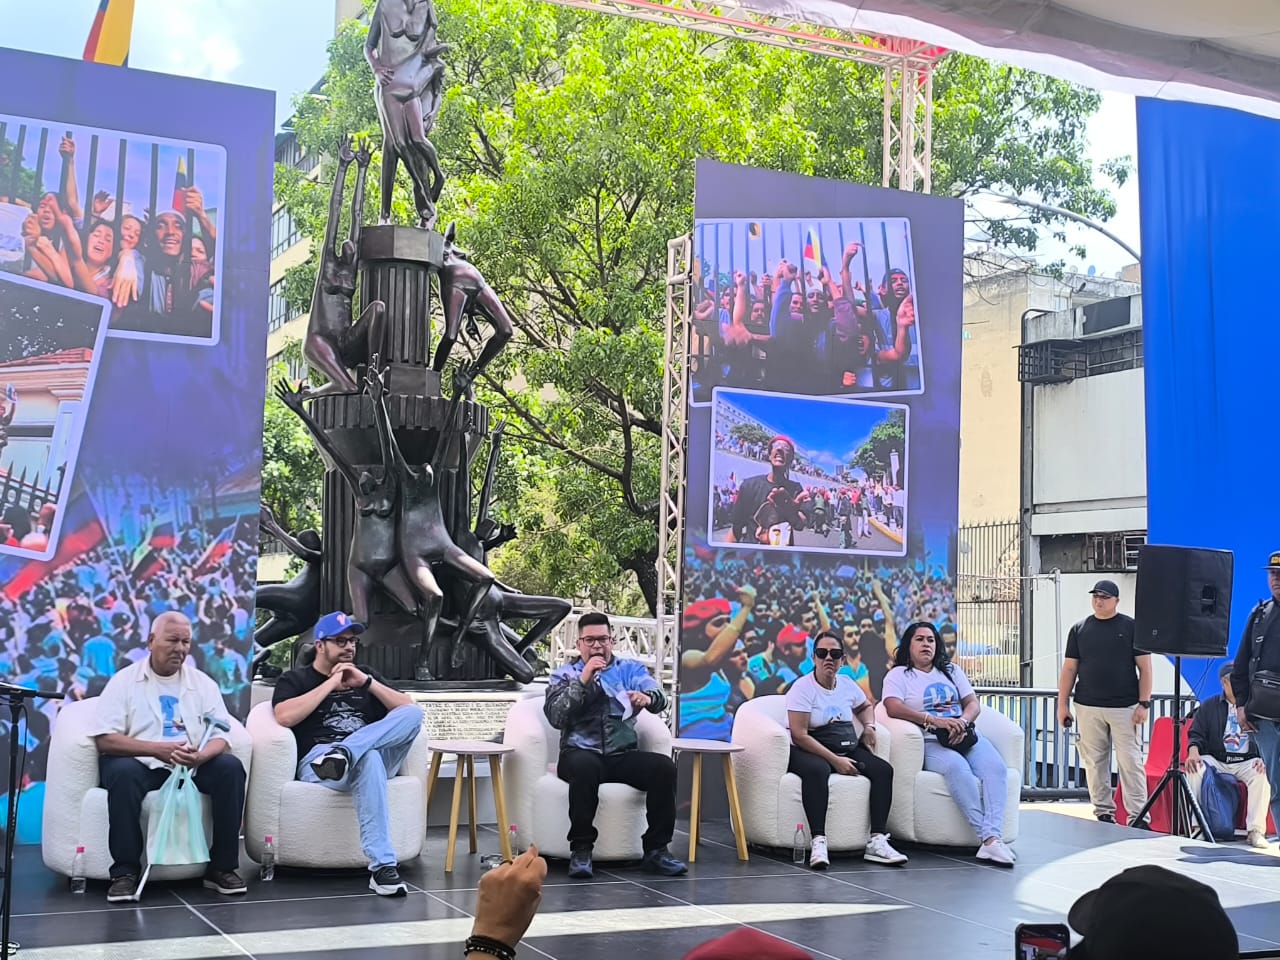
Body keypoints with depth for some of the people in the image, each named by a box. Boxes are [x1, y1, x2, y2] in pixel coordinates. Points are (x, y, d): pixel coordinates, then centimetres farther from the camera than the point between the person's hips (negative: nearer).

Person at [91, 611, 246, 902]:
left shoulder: (203, 683, 9)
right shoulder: (124, 681, 0)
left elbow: (221, 737, 1)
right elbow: (105, 739, -10)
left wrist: (200, 756, -23)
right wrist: (158, 750, -23)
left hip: (192, 766, 3)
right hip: (141, 764, -3)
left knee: (230, 767, -24)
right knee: (122, 771, -35)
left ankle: (222, 867, -15)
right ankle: (124, 871, -25)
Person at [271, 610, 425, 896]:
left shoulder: (365, 677, 29)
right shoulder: (294, 680, 17)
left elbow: (408, 710, 15)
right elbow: (284, 716, -7)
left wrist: (367, 682, 6)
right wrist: (331, 683, -1)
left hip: (376, 756, 4)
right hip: (317, 760, -4)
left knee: (414, 713, -24)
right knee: (368, 759, -41)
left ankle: (343, 754, -41)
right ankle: (382, 866, -49)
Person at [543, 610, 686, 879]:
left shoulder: (631, 669, 16)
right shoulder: (564, 675, 13)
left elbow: (659, 697, -5)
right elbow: (556, 717, -4)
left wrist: (647, 697, -29)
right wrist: (583, 680, -11)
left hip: (623, 755, 2)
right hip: (581, 753, -2)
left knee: (664, 767, -26)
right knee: (585, 766, -37)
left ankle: (656, 850, -15)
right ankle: (581, 849, -26)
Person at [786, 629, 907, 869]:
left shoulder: (847, 685, 10)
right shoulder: (803, 687, -9)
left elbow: (866, 706, 34)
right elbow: (800, 735, -16)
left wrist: (869, 726, 10)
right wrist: (835, 760, -21)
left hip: (847, 749, 7)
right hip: (810, 751, -6)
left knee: (883, 769, -18)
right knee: (817, 770, -40)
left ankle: (877, 841, -21)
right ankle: (818, 842, -44)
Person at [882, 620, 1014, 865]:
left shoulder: (951, 671, 24)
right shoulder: (899, 675, 8)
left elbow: (973, 704, 15)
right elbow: (894, 708, -11)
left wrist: (963, 721, -10)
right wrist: (935, 720, -21)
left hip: (966, 736, 5)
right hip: (931, 743, -5)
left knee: (996, 767, -26)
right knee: (958, 767, -37)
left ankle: (992, 838, -40)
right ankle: (988, 837, -39)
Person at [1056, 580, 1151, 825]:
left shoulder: (1131, 627, 3)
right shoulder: (1079, 629, 10)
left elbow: (1144, 668, 1)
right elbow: (1069, 669, 10)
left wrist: (1144, 703, -6)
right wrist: (1063, 704, 5)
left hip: (1124, 707, -3)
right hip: (1088, 708, 3)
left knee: (1130, 762, -5)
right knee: (1094, 763, 5)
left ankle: (1138, 816, -3)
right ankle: (1103, 813, 14)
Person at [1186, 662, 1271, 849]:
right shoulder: (1209, 706, 12)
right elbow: (1196, 735, 8)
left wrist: (1263, 758, -14)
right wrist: (1193, 751, -16)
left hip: (1247, 762, -1)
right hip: (1215, 760, 1)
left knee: (1261, 775, -34)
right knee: (1195, 770, -30)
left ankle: (1256, 831, -31)